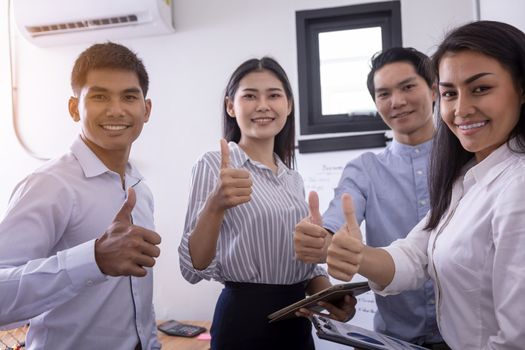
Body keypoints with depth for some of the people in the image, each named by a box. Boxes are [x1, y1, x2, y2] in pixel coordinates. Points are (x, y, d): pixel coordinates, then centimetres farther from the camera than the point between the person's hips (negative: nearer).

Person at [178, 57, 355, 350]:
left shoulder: (294, 179, 9)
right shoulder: (214, 165, -10)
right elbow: (194, 269, -17)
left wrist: (328, 292, -4)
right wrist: (215, 206, -34)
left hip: (297, 319, 6)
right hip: (245, 319, -6)